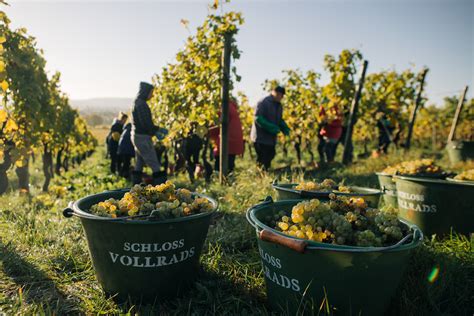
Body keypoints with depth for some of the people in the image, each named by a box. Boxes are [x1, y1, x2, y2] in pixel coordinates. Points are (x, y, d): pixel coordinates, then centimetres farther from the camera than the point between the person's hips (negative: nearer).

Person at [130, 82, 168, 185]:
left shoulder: (137, 102, 15)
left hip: (137, 136, 10)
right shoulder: (141, 104, -16)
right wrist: (159, 130, -10)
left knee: (139, 164, 15)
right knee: (155, 165, -7)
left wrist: (155, 132, 13)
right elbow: (146, 123, -22)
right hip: (142, 138, -10)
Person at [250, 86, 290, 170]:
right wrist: (271, 128, -27)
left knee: (270, 156, 12)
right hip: (261, 138, -8)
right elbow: (258, 118, -21)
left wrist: (285, 128, 0)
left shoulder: (279, 105, 14)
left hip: (271, 138, 9)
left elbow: (279, 120, 21)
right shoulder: (263, 103, -14)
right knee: (263, 161, -8)